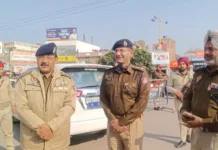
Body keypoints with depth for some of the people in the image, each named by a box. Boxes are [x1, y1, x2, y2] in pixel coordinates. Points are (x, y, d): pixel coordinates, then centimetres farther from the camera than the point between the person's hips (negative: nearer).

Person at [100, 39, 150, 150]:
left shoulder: (140, 74, -5)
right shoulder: (108, 74, 6)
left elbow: (142, 102, -11)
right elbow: (103, 98, 5)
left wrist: (122, 122, -12)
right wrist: (113, 120, -7)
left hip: (132, 123, -3)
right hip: (113, 123, 3)